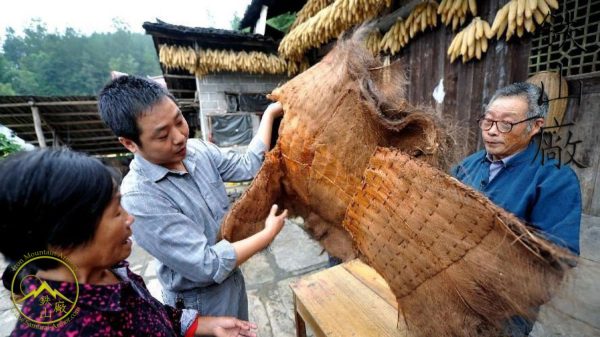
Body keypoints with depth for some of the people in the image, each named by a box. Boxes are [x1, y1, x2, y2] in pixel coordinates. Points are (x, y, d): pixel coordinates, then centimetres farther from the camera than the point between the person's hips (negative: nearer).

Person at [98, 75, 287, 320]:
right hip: (201, 302, -6)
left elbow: (247, 166, -5)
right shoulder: (139, 197, -30)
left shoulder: (198, 149, -10)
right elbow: (207, 265, -30)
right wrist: (269, 234, -21)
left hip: (232, 279, 7)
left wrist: (270, 113, -6)